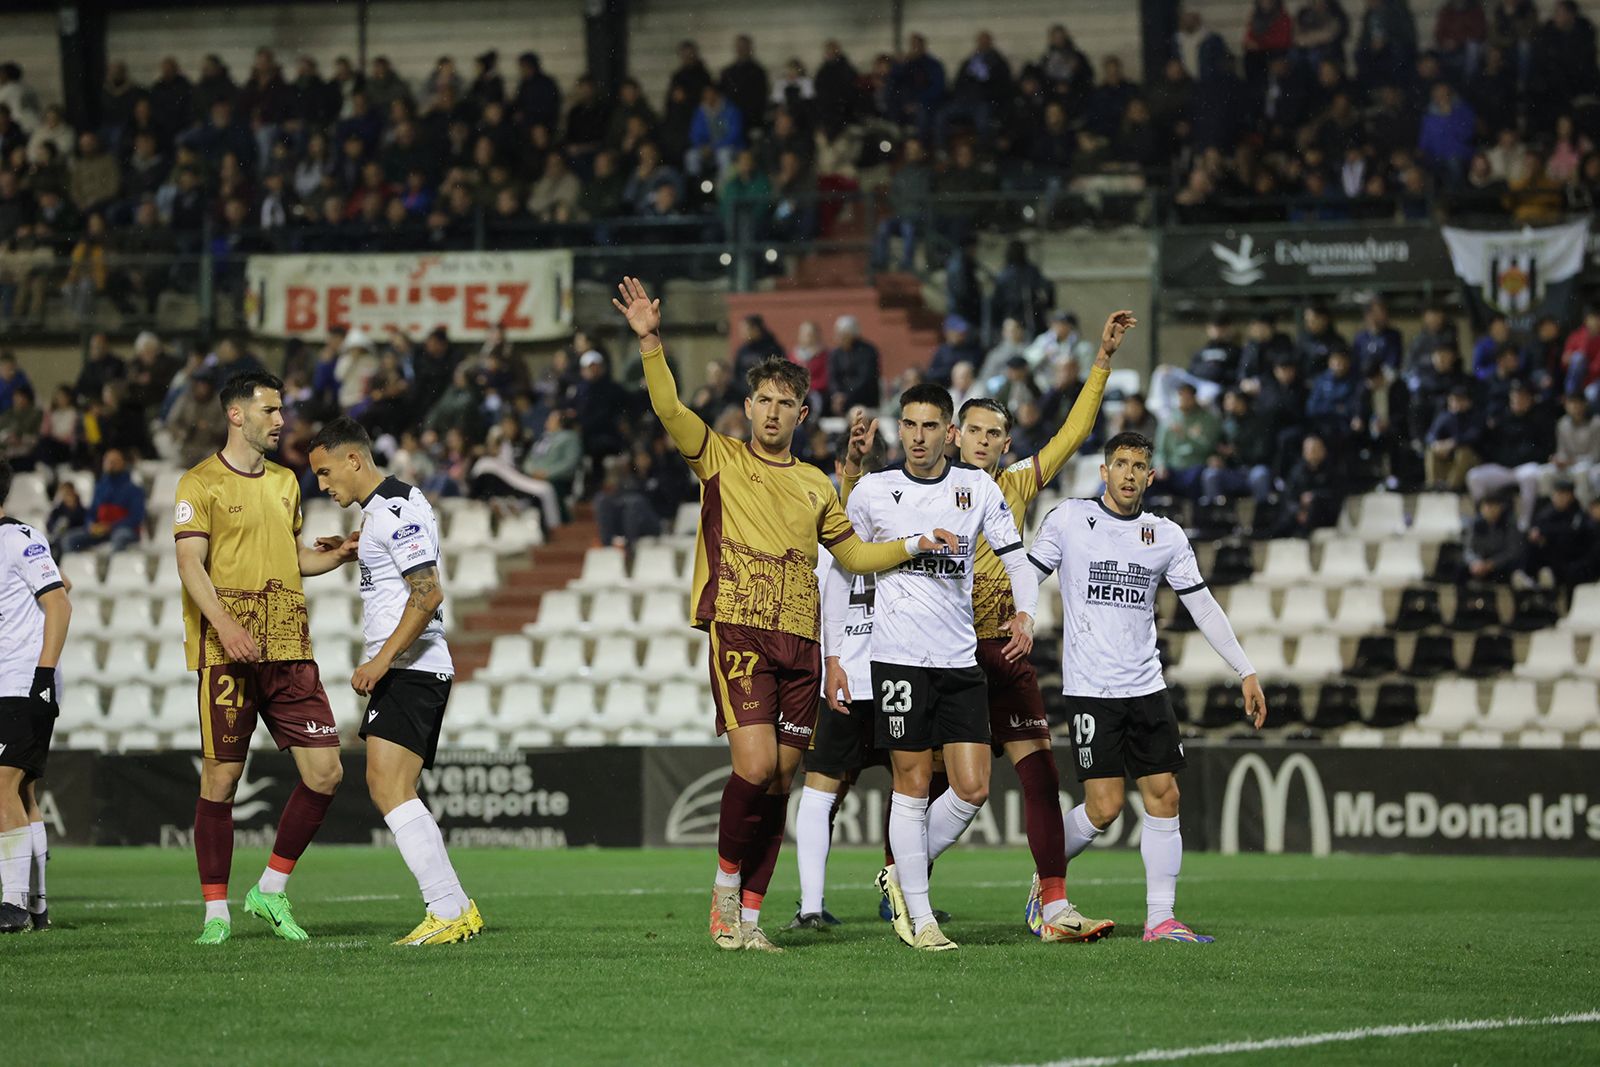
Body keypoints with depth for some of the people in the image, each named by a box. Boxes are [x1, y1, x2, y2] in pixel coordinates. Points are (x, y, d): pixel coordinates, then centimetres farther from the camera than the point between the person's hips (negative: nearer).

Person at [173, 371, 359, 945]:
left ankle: (271, 891, 12)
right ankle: (216, 912, 5)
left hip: (290, 650, 6)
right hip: (227, 653, -6)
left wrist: (337, 555, 10)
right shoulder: (200, 484, -2)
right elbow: (190, 563, -11)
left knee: (324, 772, -2)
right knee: (221, 778, -4)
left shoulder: (285, 482, 19)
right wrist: (225, 626, -25)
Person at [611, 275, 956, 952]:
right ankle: (726, 880, 3)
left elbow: (852, 554, 27)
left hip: (800, 641, 5)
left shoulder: (816, 484, 18)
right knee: (755, 764, -19)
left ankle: (747, 913, 8)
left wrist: (916, 546, 15)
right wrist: (650, 342, -22)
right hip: (738, 630, -5)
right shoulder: (720, 459, 6)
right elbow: (668, 409, -9)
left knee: (780, 778, 3)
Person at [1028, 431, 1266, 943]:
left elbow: (1203, 606, 11)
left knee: (1164, 796, -2)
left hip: (1146, 686, 4)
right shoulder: (1068, 520, -1)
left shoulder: (1167, 536, 8)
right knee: (1103, 807, -10)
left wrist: (1247, 673, 7)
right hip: (1089, 687, -4)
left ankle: (1160, 918, 2)